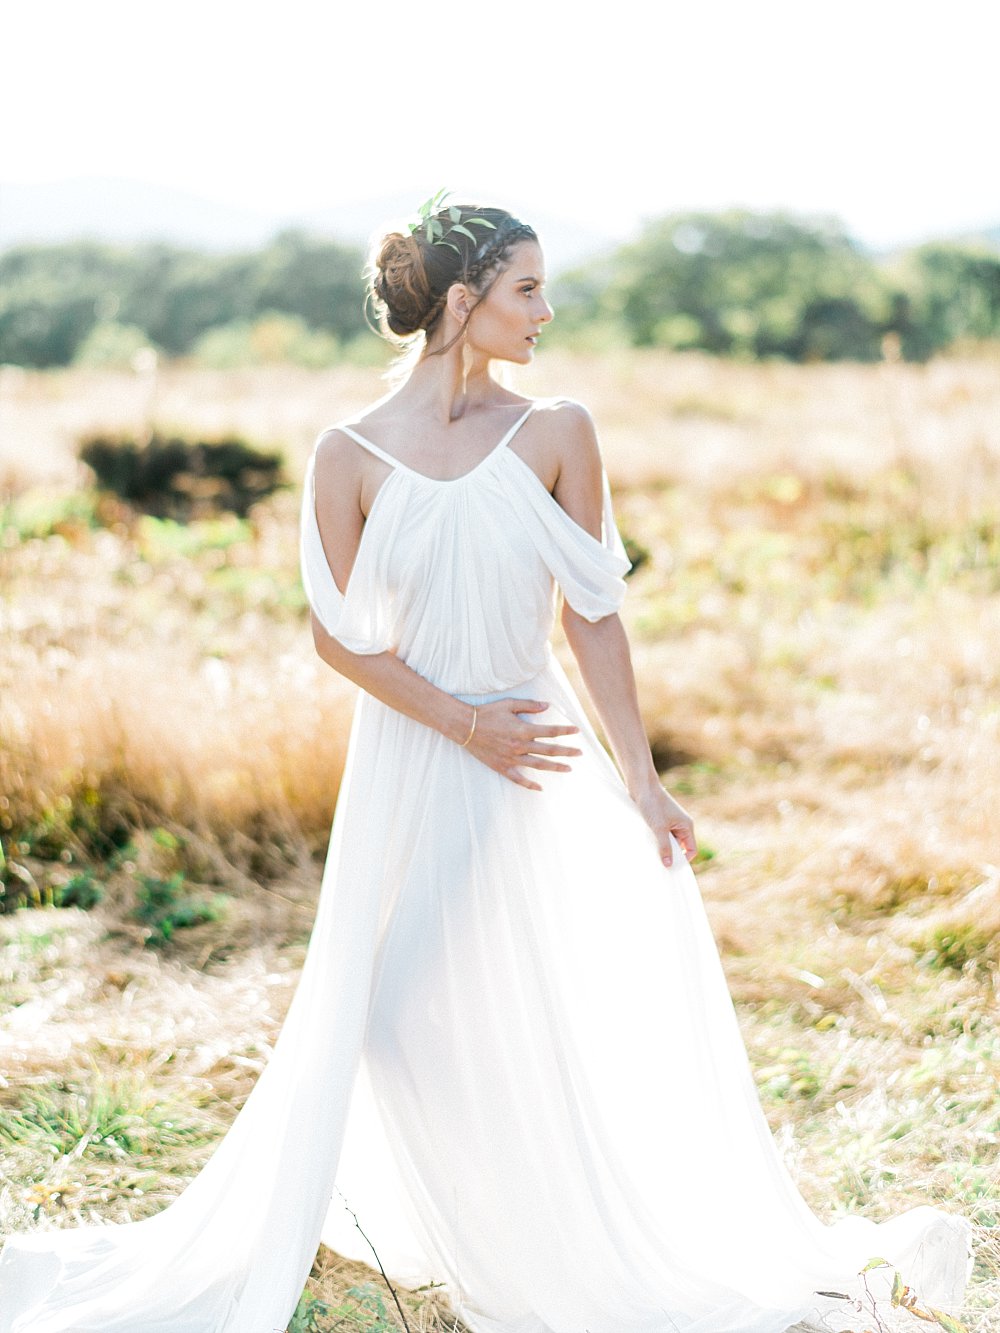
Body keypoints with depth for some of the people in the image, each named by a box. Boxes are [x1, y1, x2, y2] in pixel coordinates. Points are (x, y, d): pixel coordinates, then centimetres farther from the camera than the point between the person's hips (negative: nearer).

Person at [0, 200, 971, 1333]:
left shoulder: (555, 434, -3)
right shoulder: (349, 455, -5)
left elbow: (594, 617, -2)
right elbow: (339, 634, -5)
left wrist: (640, 777, -5)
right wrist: (462, 723, -13)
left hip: (541, 757, 1)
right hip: (410, 770, 0)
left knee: (599, 1018, 3)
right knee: (401, 1020, 6)